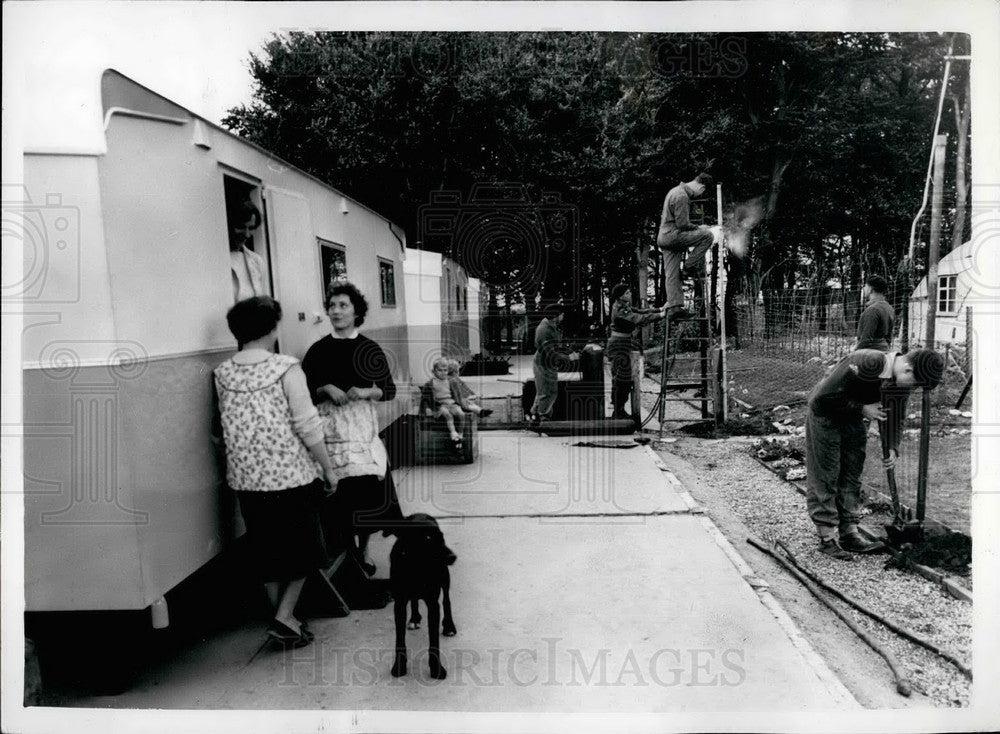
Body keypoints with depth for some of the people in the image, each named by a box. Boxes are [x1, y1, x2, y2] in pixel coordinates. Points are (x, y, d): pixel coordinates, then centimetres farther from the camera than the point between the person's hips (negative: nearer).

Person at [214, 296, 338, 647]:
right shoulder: (286, 367, -14)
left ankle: (285, 619, 28)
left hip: (246, 479, 5)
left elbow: (226, 426, 7)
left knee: (268, 553, 17)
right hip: (290, 475, -4)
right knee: (302, 548, 14)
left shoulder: (222, 373, 0)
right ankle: (284, 617, 6)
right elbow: (307, 426, -13)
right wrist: (328, 469, -3)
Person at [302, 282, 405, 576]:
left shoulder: (369, 349, 6)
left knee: (368, 488, -2)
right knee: (339, 490, -6)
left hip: (362, 424, 1)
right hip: (331, 427, 0)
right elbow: (304, 392, 7)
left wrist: (365, 392, -10)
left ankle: (363, 549, 19)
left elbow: (389, 390, 7)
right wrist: (326, 389, -11)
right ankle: (346, 552, 13)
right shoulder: (318, 350, 5)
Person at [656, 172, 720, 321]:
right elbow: (683, 224, -18)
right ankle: (691, 267, -4)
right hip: (673, 235, -10)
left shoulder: (676, 190, 19)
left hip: (663, 238, 10)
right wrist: (698, 228, -1)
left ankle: (673, 307, 4)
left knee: (672, 275, 6)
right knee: (708, 235, -10)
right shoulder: (682, 196, -15)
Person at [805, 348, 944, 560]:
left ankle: (849, 534, 17)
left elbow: (896, 416, 7)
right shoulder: (866, 364, -33)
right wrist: (863, 409, -26)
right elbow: (823, 397, -31)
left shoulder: (900, 381, -9)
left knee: (852, 477, 9)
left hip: (853, 419, 8)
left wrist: (893, 448, -7)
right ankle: (827, 539, 4)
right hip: (825, 415, -8)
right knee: (825, 479, -3)